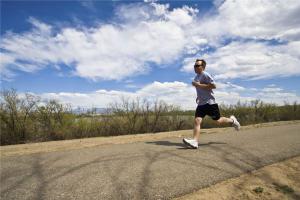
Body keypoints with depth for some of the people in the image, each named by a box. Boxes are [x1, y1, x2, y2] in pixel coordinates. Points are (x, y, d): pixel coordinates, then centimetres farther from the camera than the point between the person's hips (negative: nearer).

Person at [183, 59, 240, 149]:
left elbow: (213, 86, -20)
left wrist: (198, 85, -22)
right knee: (197, 120, -9)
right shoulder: (196, 77, 16)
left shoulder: (205, 75, -11)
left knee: (218, 120, 7)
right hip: (201, 103, 7)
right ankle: (195, 141, -15)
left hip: (210, 102, -7)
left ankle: (232, 120, 37)